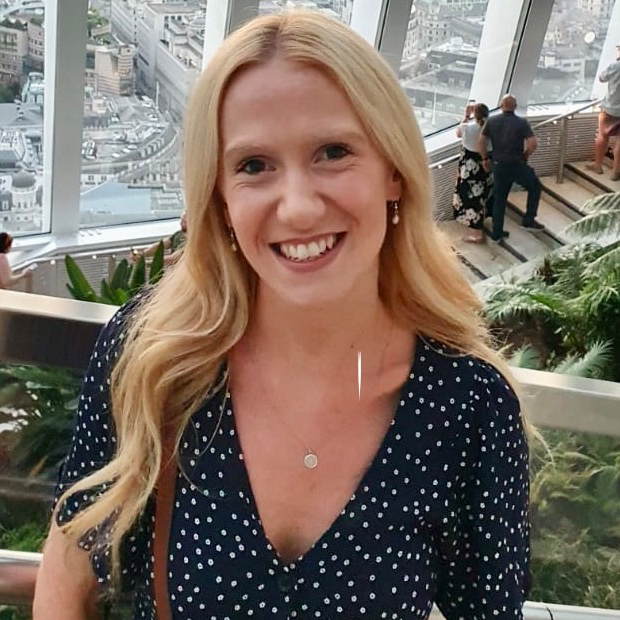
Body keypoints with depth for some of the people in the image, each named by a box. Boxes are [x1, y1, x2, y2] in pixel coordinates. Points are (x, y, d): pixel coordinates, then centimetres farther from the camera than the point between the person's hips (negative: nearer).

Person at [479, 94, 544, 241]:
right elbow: (533, 144, -15)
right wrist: (525, 156, 2)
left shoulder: (491, 121, 2)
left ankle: (497, 233, 19)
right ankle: (528, 220, 16)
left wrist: (485, 159, 13)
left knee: (499, 199, 15)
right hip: (517, 165, -3)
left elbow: (481, 142, 0)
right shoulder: (522, 122, -6)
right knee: (535, 187, 20)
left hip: (498, 166, 3)